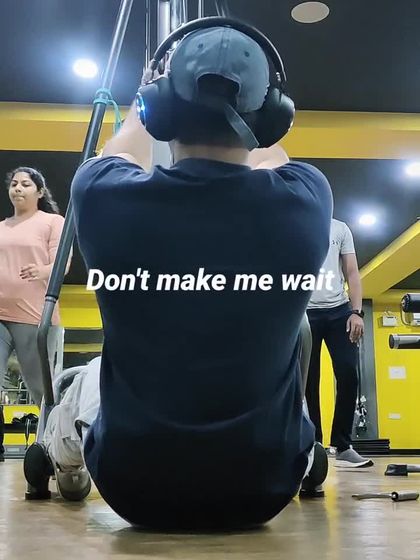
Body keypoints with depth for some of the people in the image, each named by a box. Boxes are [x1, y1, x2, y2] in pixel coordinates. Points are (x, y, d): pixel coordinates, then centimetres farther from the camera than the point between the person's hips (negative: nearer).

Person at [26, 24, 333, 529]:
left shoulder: (105, 198, -17)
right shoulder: (303, 202, -15)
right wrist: (241, 109, 32)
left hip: (131, 487, 0)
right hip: (264, 491, 1)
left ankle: (59, 461, 56)